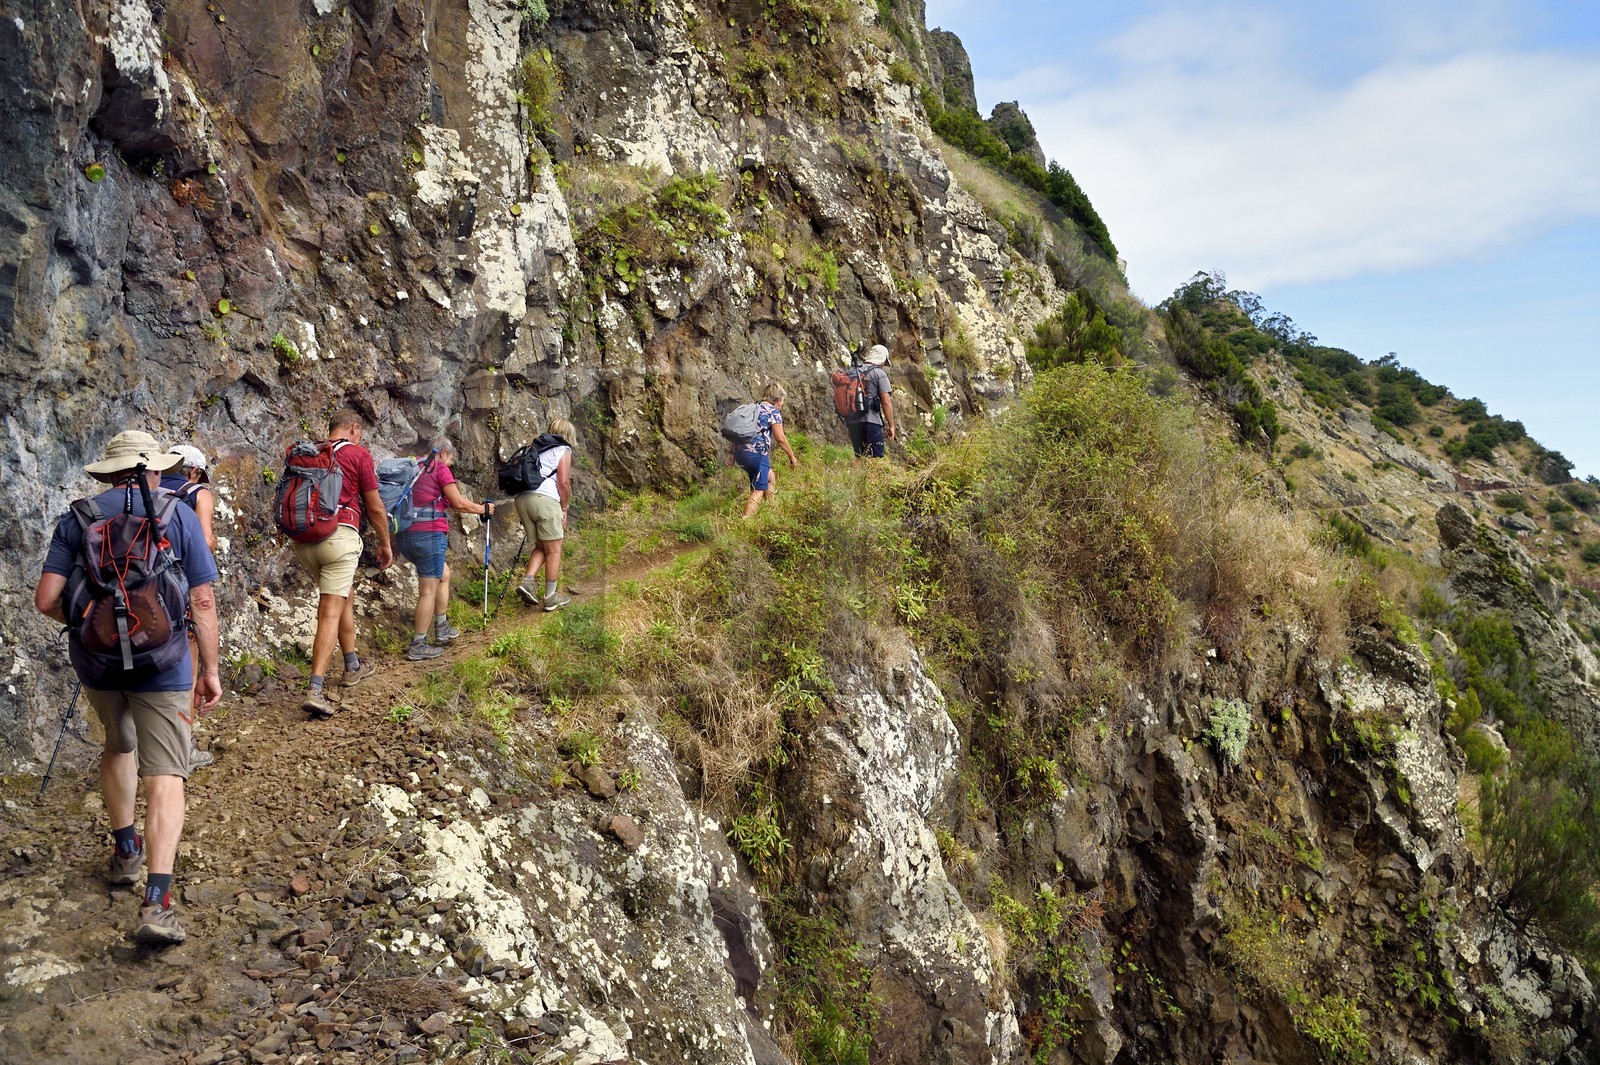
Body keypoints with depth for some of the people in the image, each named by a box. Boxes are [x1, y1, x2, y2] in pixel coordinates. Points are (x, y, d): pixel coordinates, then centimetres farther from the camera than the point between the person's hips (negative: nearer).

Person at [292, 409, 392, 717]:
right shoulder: (358, 454, 1)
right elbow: (375, 507, 2)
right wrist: (385, 543, 14)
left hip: (304, 538, 6)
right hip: (340, 535, -6)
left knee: (344, 596, 25)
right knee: (331, 612, -8)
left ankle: (353, 666, 36)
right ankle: (314, 690, -17)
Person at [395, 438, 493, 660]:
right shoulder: (440, 468, -3)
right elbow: (458, 503, -5)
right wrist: (484, 509, 9)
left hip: (406, 534, 8)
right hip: (430, 534, -8)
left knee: (443, 574, 25)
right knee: (428, 590, -2)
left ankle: (442, 628, 27)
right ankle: (418, 646, 0)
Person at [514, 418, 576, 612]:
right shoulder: (564, 450, 7)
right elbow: (563, 482, -4)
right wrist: (564, 508, 5)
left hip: (522, 498, 7)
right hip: (545, 499, -7)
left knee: (541, 547, 18)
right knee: (554, 550, 3)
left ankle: (527, 581, -2)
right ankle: (550, 598, 5)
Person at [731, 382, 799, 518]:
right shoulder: (773, 412, -1)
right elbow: (780, 438, -8)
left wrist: (731, 452, 18)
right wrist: (792, 456, 1)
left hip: (740, 452, 8)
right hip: (756, 454, -8)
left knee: (770, 477, 26)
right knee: (759, 490, -6)